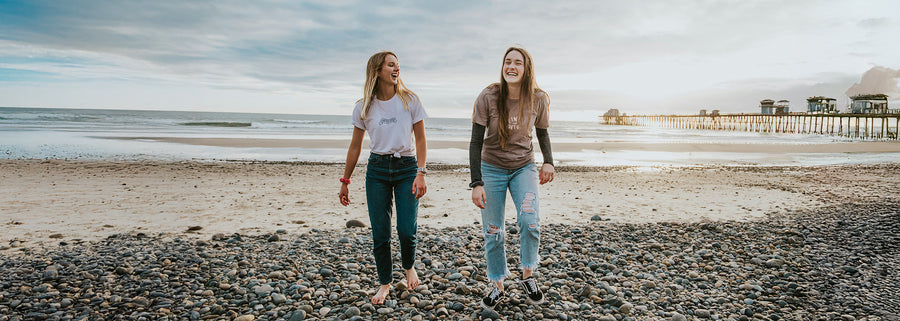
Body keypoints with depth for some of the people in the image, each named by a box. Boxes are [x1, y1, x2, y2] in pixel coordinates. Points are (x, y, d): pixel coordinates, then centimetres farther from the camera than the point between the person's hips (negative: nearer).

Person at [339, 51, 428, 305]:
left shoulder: (410, 101, -1)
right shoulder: (364, 108, 2)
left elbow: (420, 139, 0)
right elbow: (355, 146, 9)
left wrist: (421, 173, -11)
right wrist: (345, 182, 10)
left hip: (407, 168, -1)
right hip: (377, 170, 1)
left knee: (407, 231, -6)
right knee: (380, 234, 3)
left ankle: (409, 266, 27)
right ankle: (385, 283, 22)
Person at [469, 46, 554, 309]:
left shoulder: (538, 100, -10)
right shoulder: (488, 97, -17)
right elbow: (476, 142, -14)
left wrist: (548, 161, -8)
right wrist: (476, 183, -20)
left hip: (524, 168, 1)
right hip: (491, 169, -1)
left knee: (530, 222, -20)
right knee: (493, 233, 2)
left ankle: (528, 277, 5)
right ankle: (497, 287, 22)